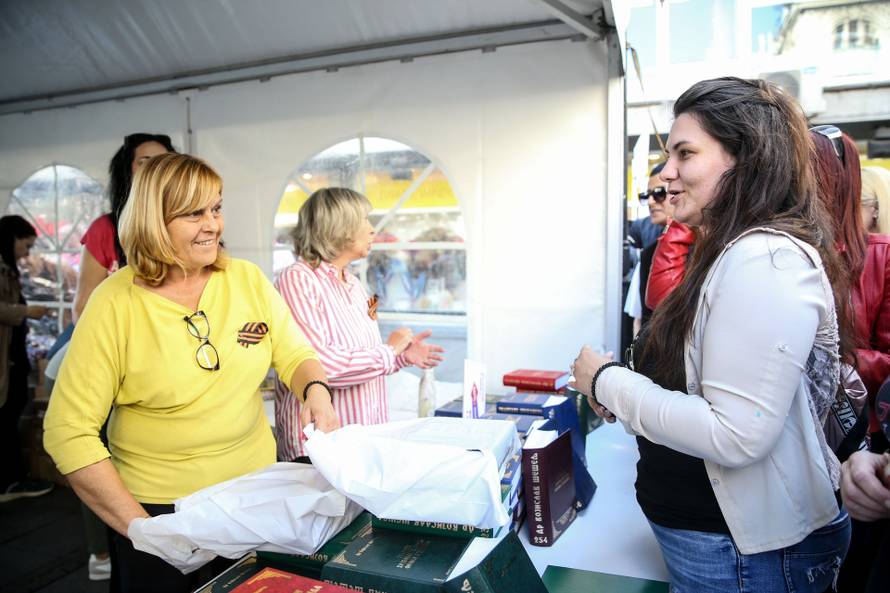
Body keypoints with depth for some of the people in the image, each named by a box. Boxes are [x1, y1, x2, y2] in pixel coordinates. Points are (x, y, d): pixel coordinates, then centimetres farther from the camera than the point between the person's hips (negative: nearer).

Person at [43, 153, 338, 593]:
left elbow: (295, 355, 2)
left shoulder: (248, 280, -4)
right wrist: (138, 525, -18)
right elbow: (69, 431, -13)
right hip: (157, 506, -3)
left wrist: (315, 390, -21)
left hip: (255, 492, 4)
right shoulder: (115, 303, -13)